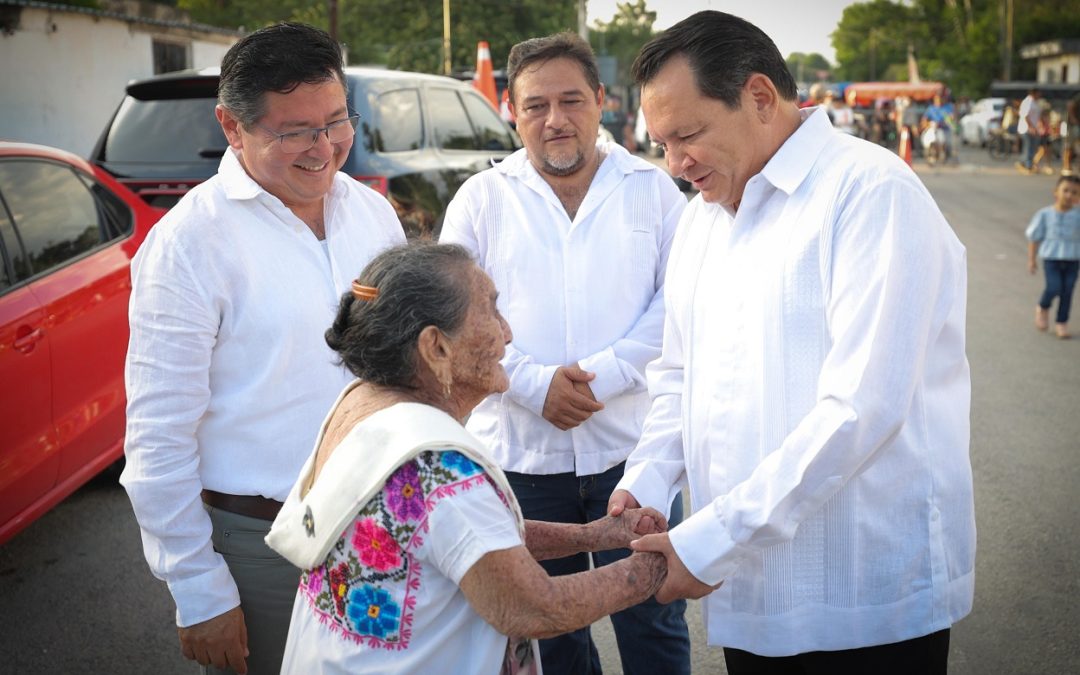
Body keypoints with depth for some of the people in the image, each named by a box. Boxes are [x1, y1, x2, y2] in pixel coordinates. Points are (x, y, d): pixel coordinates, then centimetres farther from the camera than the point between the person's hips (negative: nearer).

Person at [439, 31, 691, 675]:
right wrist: (535, 382, -13)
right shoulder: (482, 198, 5)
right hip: (520, 449, 1)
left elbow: (677, 300, -2)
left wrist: (606, 374, -15)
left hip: (633, 446, 0)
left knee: (652, 619, 9)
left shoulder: (652, 188, 4)